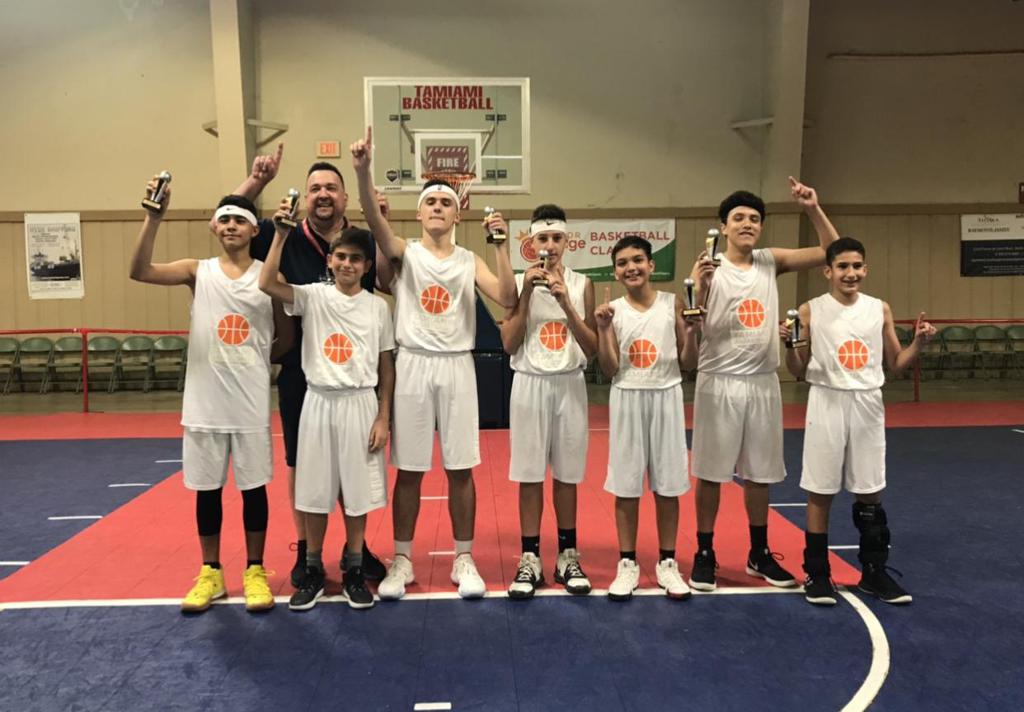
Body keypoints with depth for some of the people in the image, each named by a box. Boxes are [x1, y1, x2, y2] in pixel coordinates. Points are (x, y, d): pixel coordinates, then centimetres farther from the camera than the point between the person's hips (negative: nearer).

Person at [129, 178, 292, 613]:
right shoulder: (198, 272, 2)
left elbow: (286, 337, 7)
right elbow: (140, 271, -15)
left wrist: (253, 361, -4)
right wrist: (154, 217, -24)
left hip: (251, 402, -1)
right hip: (204, 401, 1)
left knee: (253, 487, 8)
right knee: (206, 488, 10)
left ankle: (255, 571, 22)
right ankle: (211, 573, 25)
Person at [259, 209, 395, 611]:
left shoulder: (377, 306, 1)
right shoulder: (313, 297, 0)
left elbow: (386, 366, 2)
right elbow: (267, 284, -18)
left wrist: (383, 417, -2)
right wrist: (281, 234, -21)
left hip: (360, 404, 0)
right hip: (319, 402, 0)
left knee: (357, 491, 7)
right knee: (315, 491, 8)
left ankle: (354, 571, 22)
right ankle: (313, 570, 23)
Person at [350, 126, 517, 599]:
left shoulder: (470, 261, 6)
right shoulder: (405, 253, 1)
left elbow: (508, 299, -8)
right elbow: (375, 221, -20)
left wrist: (501, 245, -14)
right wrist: (362, 172, -36)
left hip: (457, 367, 1)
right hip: (412, 366, -1)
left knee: (460, 468, 6)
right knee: (409, 469, 6)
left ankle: (464, 560, 19)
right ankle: (402, 560, 19)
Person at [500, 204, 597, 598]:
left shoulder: (581, 284, 1)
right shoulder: (518, 282, 0)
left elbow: (592, 349, -4)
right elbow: (509, 345, -8)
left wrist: (566, 303, -16)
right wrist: (528, 292, -14)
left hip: (570, 385, 1)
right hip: (530, 384, 0)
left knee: (566, 474, 9)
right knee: (529, 474, 4)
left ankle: (567, 558, 21)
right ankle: (530, 560, 15)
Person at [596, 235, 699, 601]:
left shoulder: (672, 303, -1)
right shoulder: (612, 310, -1)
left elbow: (687, 358, 0)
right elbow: (610, 370, -6)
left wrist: (692, 328, -16)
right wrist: (602, 328, -15)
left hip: (666, 397, 0)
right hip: (627, 399, 0)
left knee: (667, 485, 7)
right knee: (626, 486, 5)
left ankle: (667, 563, 21)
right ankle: (627, 564, 18)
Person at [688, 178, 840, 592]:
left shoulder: (771, 262, 6)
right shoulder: (710, 269, -8)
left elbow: (831, 252, 3)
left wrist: (814, 210, -8)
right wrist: (700, 287, -32)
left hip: (763, 383, 4)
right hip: (719, 383, -4)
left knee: (760, 472, 14)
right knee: (711, 472, 3)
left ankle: (759, 553, 28)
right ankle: (705, 554, 17)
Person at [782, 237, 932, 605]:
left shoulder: (880, 309, 5)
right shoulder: (810, 311, -3)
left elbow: (895, 364, 10)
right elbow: (798, 371, -1)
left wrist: (918, 342, -6)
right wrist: (789, 343, -18)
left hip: (868, 405, 3)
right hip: (827, 404, -3)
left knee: (871, 493, 10)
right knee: (820, 493, 3)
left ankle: (874, 572, 24)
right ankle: (817, 573, 15)